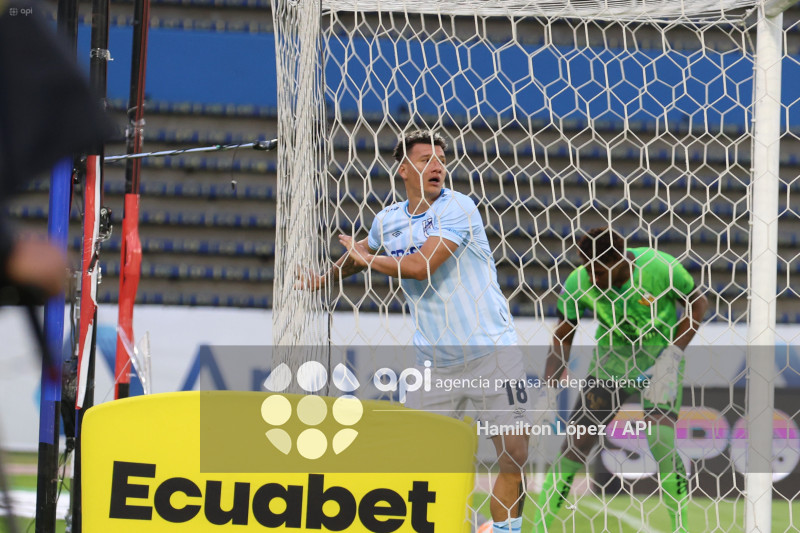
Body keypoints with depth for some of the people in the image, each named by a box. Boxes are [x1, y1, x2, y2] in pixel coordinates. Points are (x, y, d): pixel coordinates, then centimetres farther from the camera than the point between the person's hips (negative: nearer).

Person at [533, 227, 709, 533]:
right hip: (610, 363, 2)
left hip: (660, 362, -2)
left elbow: (697, 303, -8)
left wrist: (671, 358, -17)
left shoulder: (661, 269, -24)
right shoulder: (578, 284, -17)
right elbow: (562, 336, -4)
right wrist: (549, 386, -17)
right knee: (575, 446, -7)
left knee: (661, 444, -19)